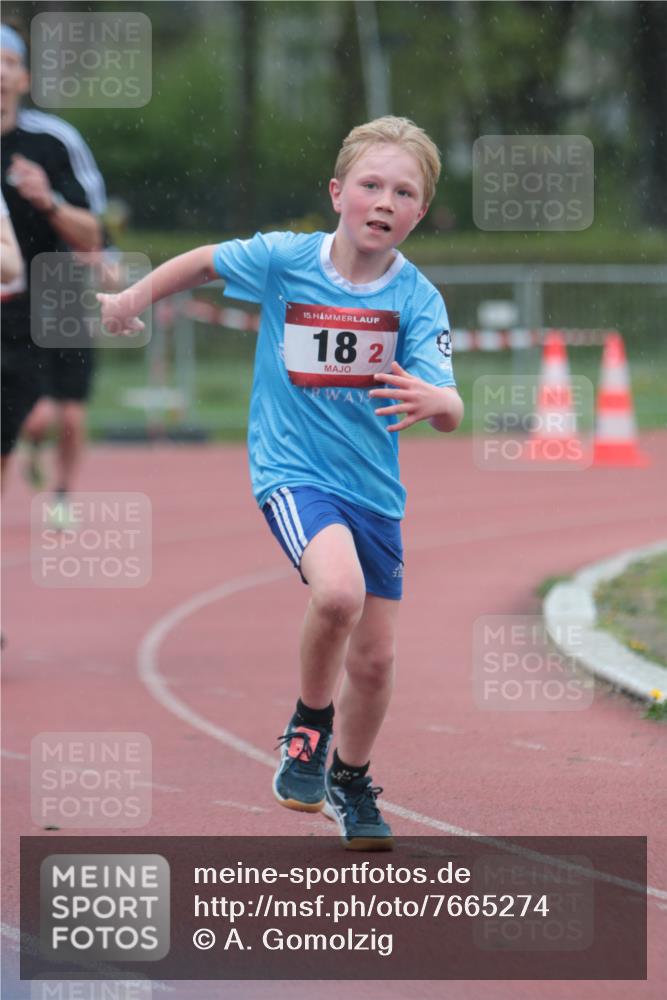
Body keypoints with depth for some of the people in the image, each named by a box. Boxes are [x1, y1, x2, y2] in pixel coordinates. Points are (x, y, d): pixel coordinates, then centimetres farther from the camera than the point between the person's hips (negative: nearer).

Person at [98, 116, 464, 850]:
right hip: (291, 469, -3)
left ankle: (350, 781, 38)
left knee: (373, 659, 10)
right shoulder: (283, 260, -11)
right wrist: (133, 298, 20)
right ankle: (308, 728, -6)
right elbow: (205, 262, 10)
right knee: (338, 591, -32)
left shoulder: (417, 298, -11)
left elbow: (450, 411, -21)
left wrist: (432, 400, -44)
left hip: (373, 487, 3)